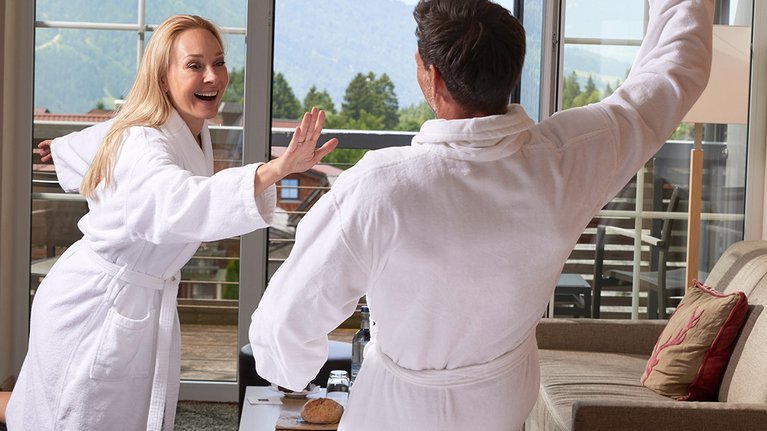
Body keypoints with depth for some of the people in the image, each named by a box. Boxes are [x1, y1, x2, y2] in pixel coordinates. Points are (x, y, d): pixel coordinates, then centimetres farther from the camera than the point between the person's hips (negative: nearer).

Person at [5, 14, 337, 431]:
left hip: (149, 303, 9)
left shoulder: (195, 130, 0)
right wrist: (276, 169, -67)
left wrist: (63, 149, 43)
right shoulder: (142, 145, -27)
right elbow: (180, 202, -52)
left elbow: (103, 139, 21)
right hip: (97, 307, -8)